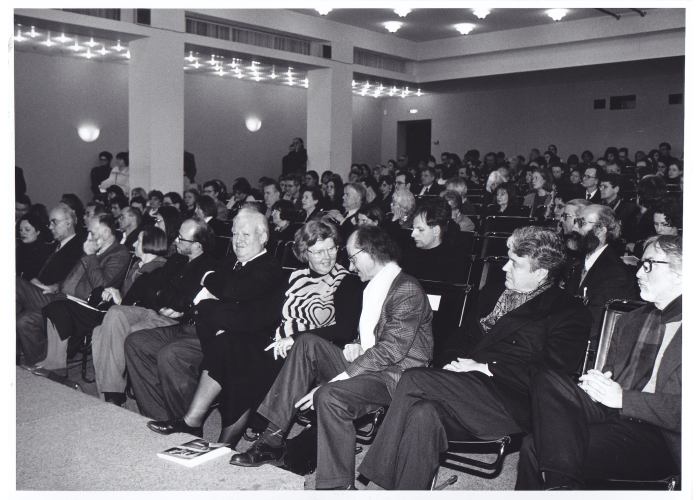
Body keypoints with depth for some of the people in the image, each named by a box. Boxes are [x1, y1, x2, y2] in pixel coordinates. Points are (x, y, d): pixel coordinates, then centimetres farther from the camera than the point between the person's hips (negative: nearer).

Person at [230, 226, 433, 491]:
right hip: (370, 363, 9)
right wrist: (358, 349, 0)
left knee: (330, 396, -33)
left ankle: (338, 485, -18)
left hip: (395, 377, -9)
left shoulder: (407, 291, -15)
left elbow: (390, 350, -23)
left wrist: (337, 379, -24)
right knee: (307, 344, -5)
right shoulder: (374, 286, 15)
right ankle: (273, 438, -10)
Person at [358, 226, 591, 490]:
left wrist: (484, 368, -12)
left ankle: (379, 473, -12)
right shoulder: (498, 295, 22)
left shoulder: (570, 314, 0)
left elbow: (552, 376, -11)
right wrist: (458, 362, 0)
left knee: (413, 380, -22)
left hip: (514, 406, -6)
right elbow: (466, 335, 24)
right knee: (423, 414, -27)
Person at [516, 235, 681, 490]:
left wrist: (623, 398, -16)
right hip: (614, 416, 7)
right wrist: (597, 382, -2)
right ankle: (562, 485, -24)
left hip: (660, 440, -7)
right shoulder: (630, 321, 22)